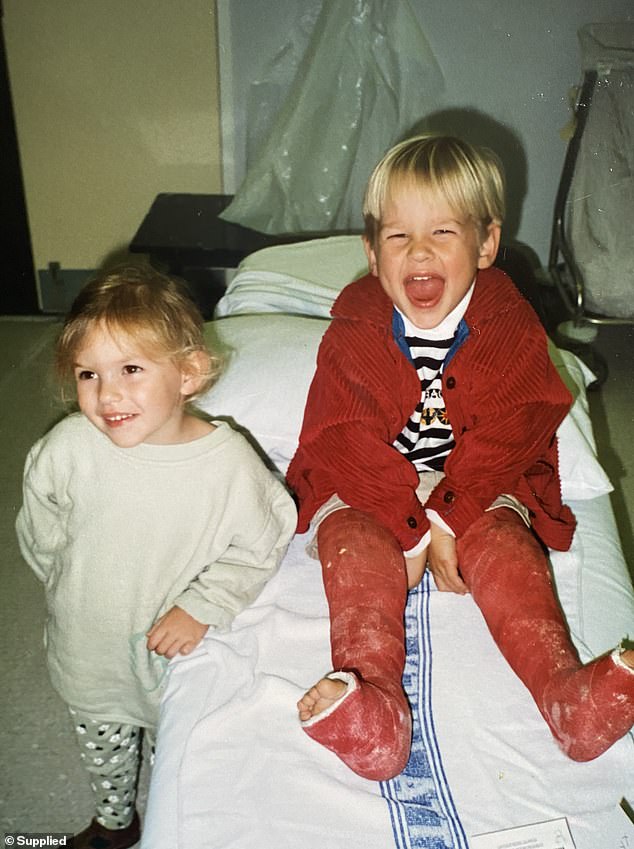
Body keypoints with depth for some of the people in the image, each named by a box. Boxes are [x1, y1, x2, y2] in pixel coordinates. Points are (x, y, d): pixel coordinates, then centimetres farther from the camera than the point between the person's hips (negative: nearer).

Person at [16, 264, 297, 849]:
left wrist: (201, 608, -19)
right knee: (102, 745, 30)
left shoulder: (229, 461, -27)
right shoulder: (68, 447, -21)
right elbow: (40, 533, -3)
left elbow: (257, 548, -14)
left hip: (178, 658, -2)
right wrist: (72, 585, 6)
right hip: (87, 652, 3)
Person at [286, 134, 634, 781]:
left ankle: (564, 688, -33)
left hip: (477, 490, 1)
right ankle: (371, 705, -41)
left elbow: (501, 441, -11)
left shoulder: (511, 331, -8)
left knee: (503, 542, -25)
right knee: (354, 546, -27)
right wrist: (410, 531, -21)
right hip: (369, 490, -1)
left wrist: (448, 523, -21)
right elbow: (352, 446, -15)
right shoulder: (352, 333, -11)